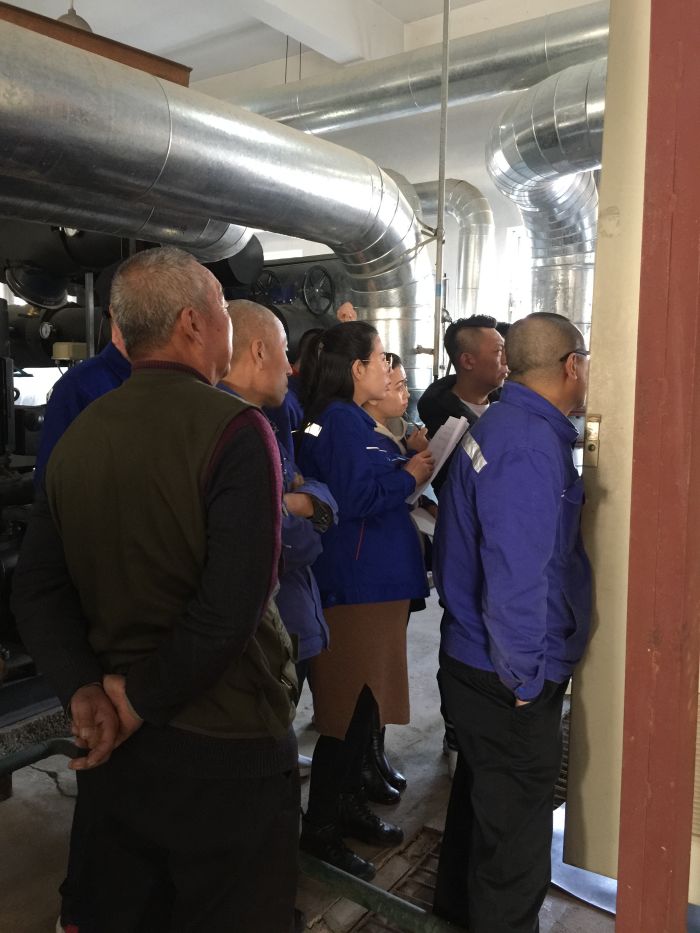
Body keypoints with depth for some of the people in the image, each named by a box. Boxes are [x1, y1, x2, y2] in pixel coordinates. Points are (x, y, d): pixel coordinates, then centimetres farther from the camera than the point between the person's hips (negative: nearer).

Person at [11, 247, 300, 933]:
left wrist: (85, 692, -6)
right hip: (223, 745, -6)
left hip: (113, 743, 6)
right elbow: (233, 608, -26)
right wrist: (143, 701, -13)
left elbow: (37, 590, 1)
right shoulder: (234, 429, -19)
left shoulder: (76, 436, 1)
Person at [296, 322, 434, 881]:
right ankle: (321, 828, 16)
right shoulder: (342, 421, -16)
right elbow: (355, 497, -25)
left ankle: (348, 803, 34)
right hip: (356, 585, -11)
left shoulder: (351, 419, 17)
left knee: (363, 701, 18)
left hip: (372, 581, 11)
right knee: (351, 706, 0)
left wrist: (405, 465, 6)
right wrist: (409, 475, -13)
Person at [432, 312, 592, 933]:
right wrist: (524, 678, -19)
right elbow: (516, 575, -29)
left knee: (483, 792, 27)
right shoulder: (532, 445, -24)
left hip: (473, 656, 10)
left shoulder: (498, 426, 7)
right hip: (509, 675, -10)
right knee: (515, 819, 10)